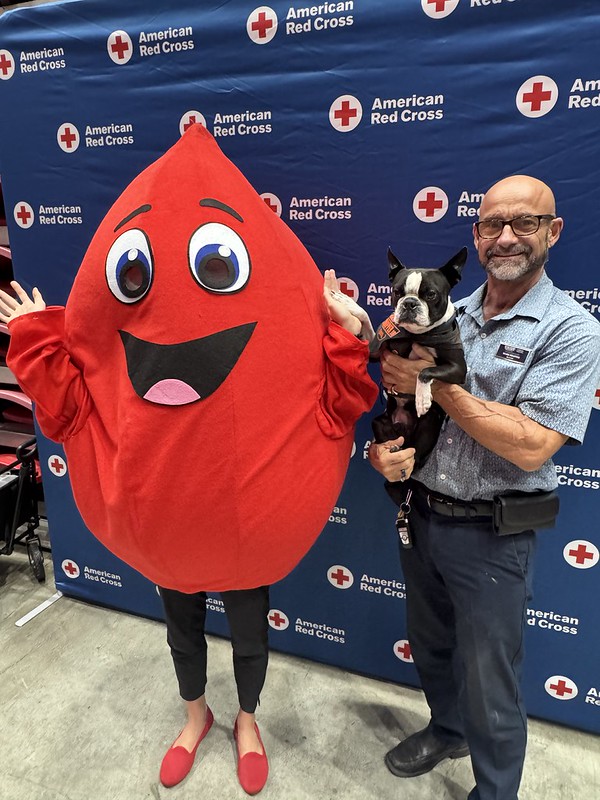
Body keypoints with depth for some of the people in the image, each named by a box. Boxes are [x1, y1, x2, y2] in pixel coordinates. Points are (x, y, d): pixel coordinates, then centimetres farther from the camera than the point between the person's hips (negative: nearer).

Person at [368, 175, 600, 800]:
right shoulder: (447, 316, 4)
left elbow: (529, 446, -23)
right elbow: (400, 397, 8)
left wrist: (438, 384, -21)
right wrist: (383, 445, -13)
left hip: (489, 536, -5)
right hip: (418, 514, 6)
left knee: (489, 684, 12)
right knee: (430, 646, 26)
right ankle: (447, 730, 55)